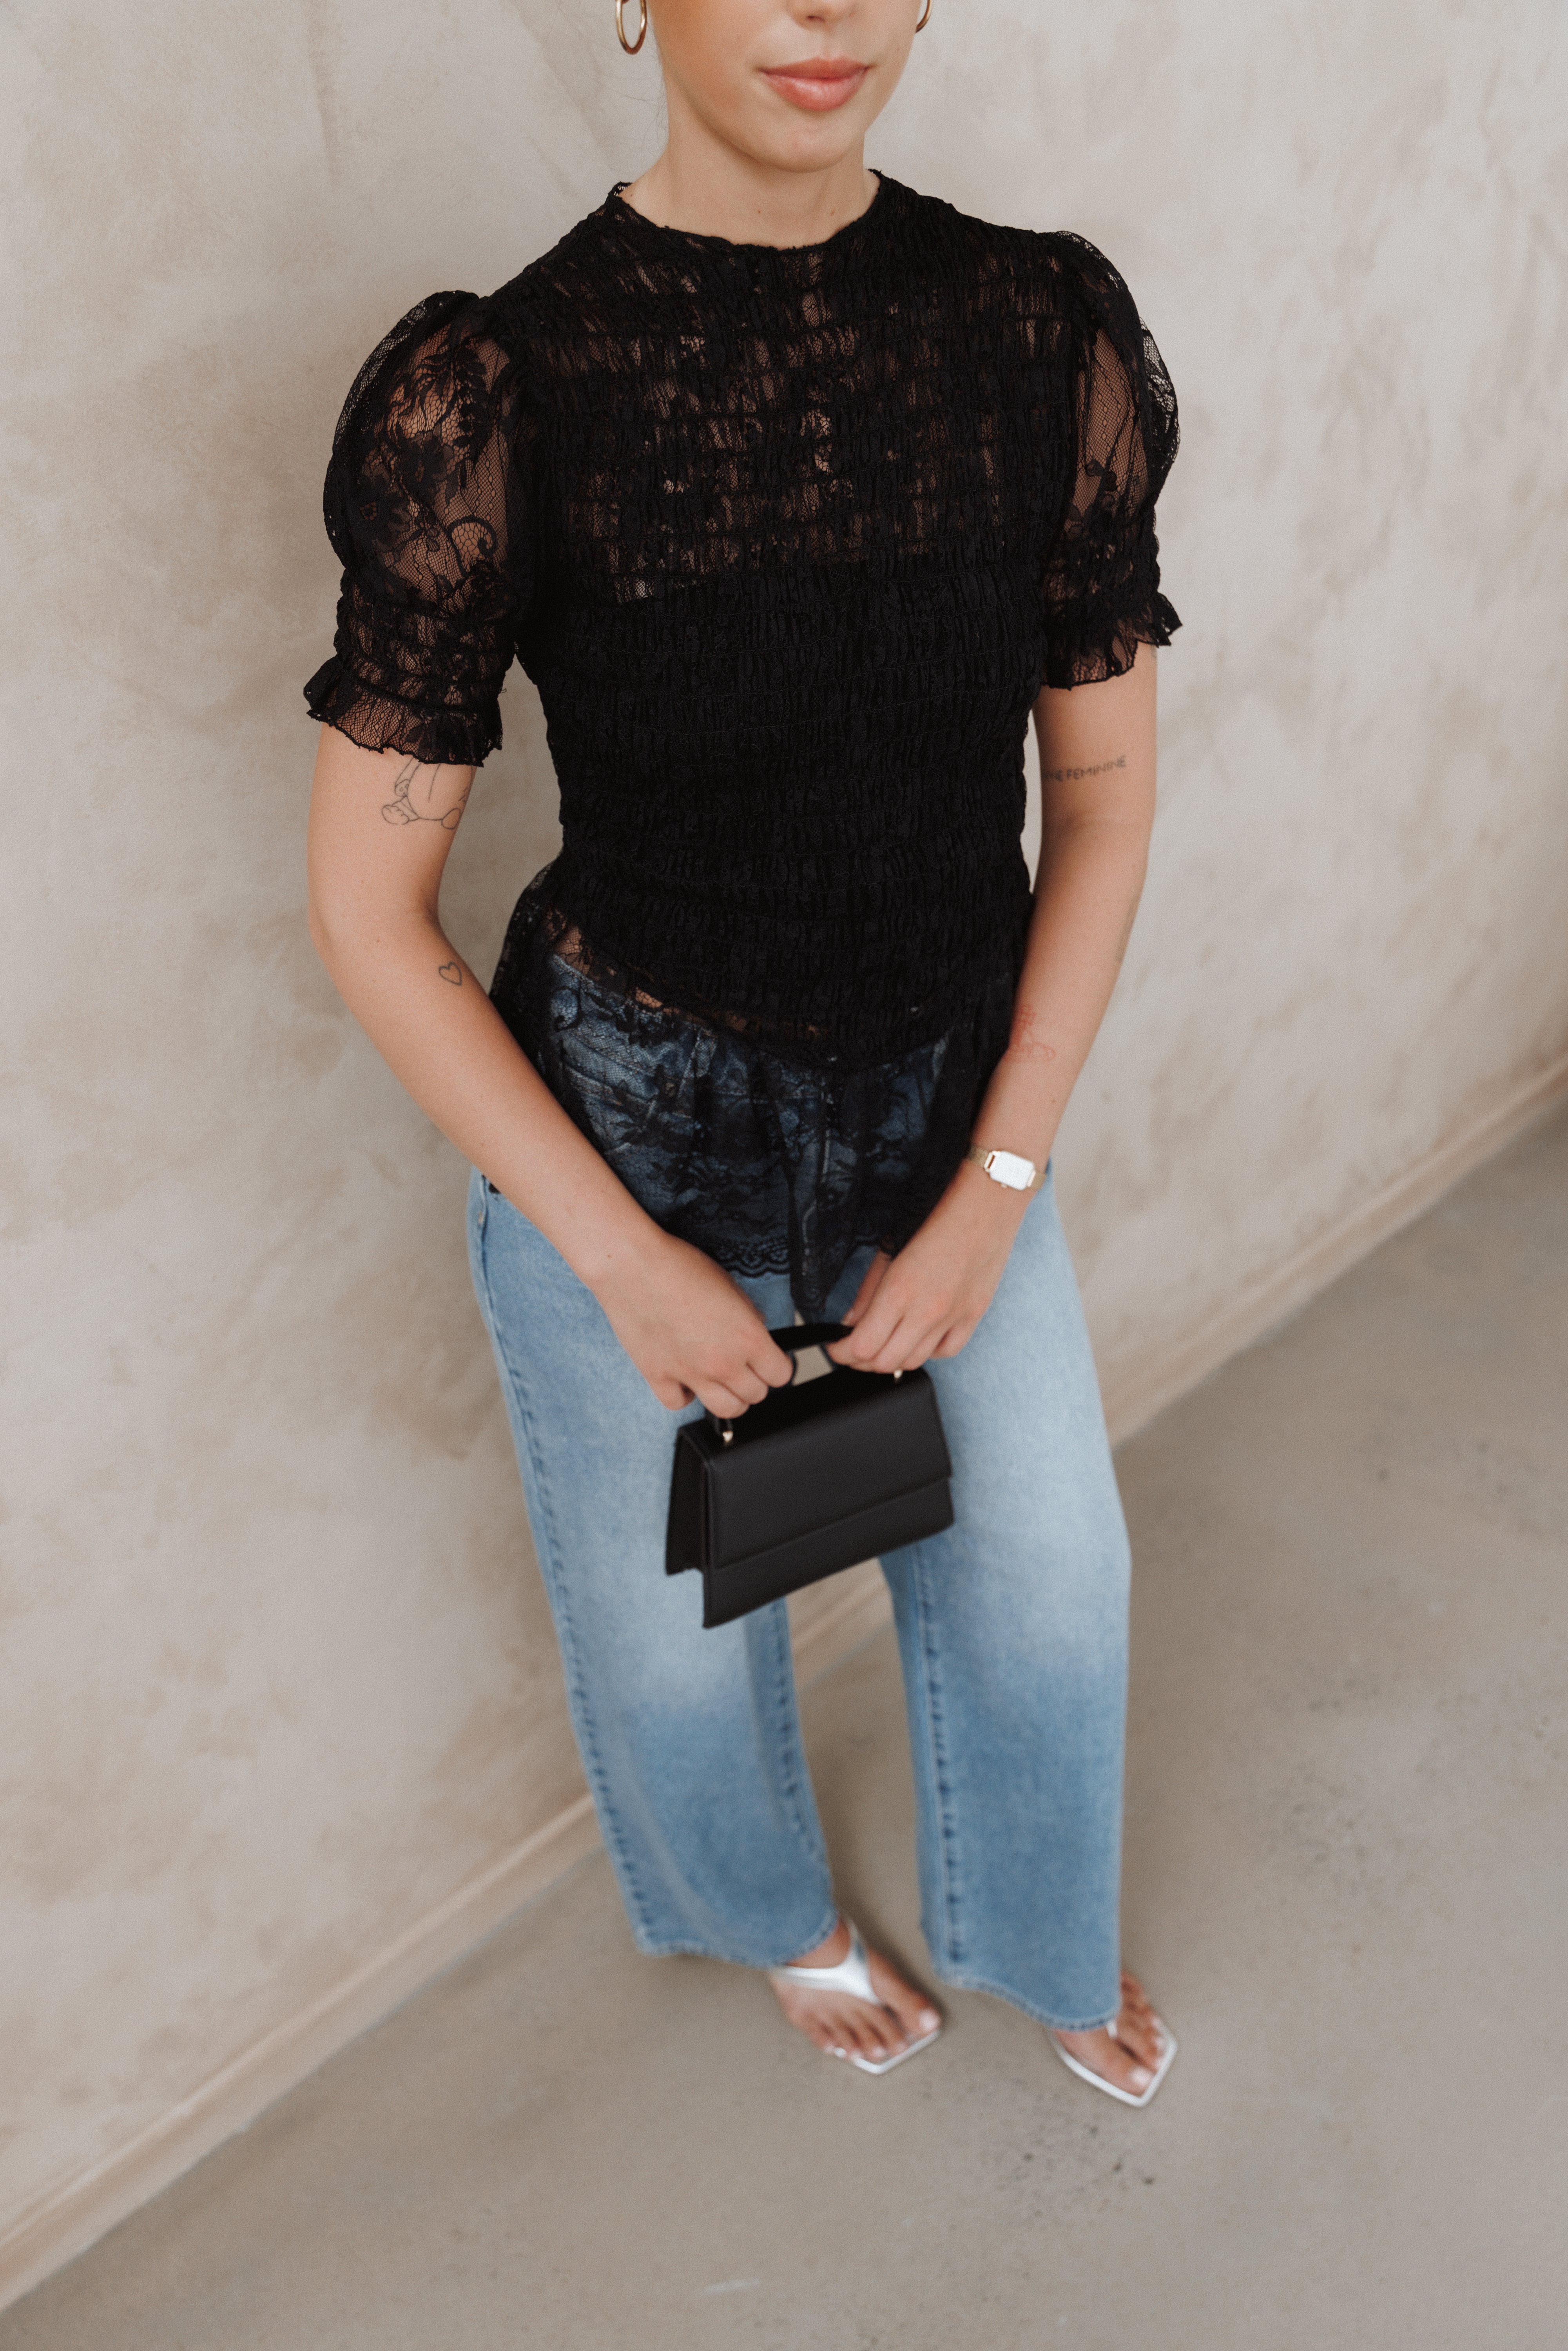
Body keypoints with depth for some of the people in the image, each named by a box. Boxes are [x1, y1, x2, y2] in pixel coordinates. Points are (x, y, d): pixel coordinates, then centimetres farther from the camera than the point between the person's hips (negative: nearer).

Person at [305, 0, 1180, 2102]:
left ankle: (1038, 1937, 54)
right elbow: (368, 912, -14)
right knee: (677, 1627, 19)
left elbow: (1105, 789, -3)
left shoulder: (1049, 337, -10)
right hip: (630, 1145, -2)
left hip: (950, 1123, 3)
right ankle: (775, 1915, 57)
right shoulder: (502, 392, -19)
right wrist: (631, 1266, -14)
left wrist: (997, 1188, -8)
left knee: (1049, 1584, 18)